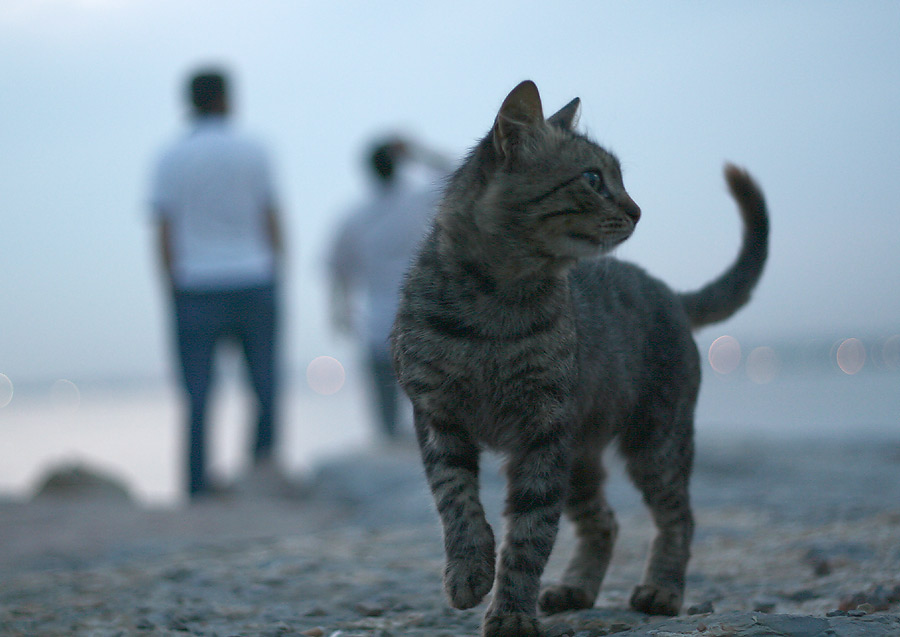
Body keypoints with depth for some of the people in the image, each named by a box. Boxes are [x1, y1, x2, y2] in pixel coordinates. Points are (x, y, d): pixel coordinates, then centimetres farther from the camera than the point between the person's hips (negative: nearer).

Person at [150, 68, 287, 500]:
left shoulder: (171, 160, 0)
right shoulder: (252, 153, 0)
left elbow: (164, 235, -3)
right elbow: (272, 224, 0)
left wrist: (175, 293, 4)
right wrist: (274, 279, 10)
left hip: (196, 289, 0)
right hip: (252, 282, 0)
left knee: (199, 395, 1)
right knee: (265, 385, 12)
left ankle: (199, 488, -3)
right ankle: (264, 460, -1)